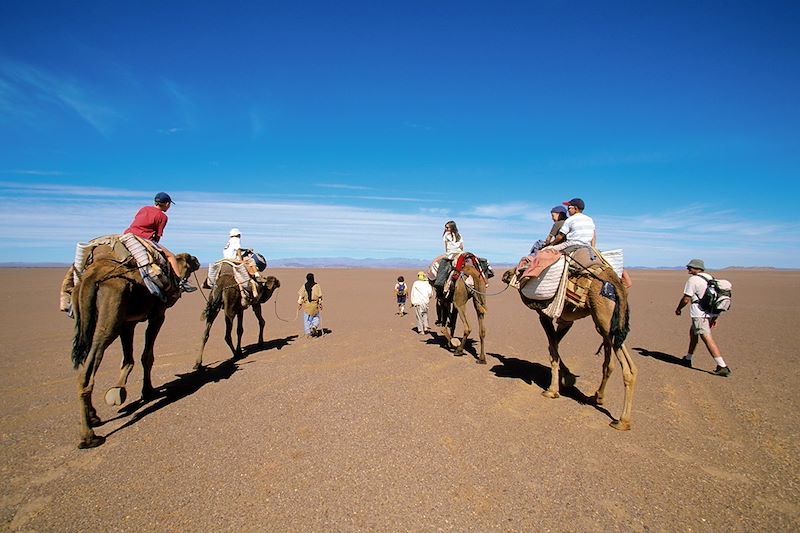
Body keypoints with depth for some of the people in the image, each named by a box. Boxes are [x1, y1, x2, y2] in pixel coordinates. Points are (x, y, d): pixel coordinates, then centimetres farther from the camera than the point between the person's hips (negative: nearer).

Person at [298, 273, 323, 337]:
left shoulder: (303, 286, 0)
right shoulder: (317, 285, -4)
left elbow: (300, 296, -3)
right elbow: (320, 296, -4)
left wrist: (299, 304, 2)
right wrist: (320, 304, 2)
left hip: (306, 305, 1)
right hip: (314, 304, -1)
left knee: (307, 319, 10)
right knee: (316, 317, 17)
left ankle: (308, 333, 10)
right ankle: (314, 326, -7)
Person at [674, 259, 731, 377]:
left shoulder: (693, 280, -10)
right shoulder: (710, 279, 15)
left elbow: (686, 299, -11)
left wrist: (678, 309, 7)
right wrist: (714, 317, 21)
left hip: (700, 314, -10)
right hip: (710, 313, 10)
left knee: (708, 339, -10)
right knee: (693, 332, 23)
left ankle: (723, 367, -14)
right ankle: (688, 359, 33)